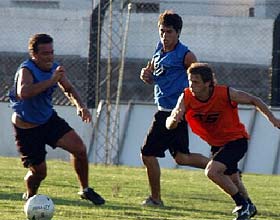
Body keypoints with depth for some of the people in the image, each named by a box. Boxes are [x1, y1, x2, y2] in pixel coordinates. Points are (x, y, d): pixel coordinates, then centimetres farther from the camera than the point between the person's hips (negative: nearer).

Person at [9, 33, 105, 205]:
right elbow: (23, 93, -49)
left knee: (79, 148, -9)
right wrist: (51, 80, -51)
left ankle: (85, 190, 11)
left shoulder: (55, 68, -6)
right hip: (26, 128, -6)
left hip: (49, 119, 6)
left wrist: (80, 105, -9)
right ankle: (29, 196, 32)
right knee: (39, 171, -2)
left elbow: (68, 89, 10)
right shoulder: (26, 70, -27)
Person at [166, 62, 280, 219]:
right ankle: (249, 207, 50)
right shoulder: (186, 98, -18)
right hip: (217, 145, 6)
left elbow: (253, 100, -11)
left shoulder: (226, 94, -27)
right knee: (233, 180, 23)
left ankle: (243, 205, -9)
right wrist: (173, 120, -48)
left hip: (236, 140, -6)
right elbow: (169, 125, -24)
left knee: (212, 171, -24)